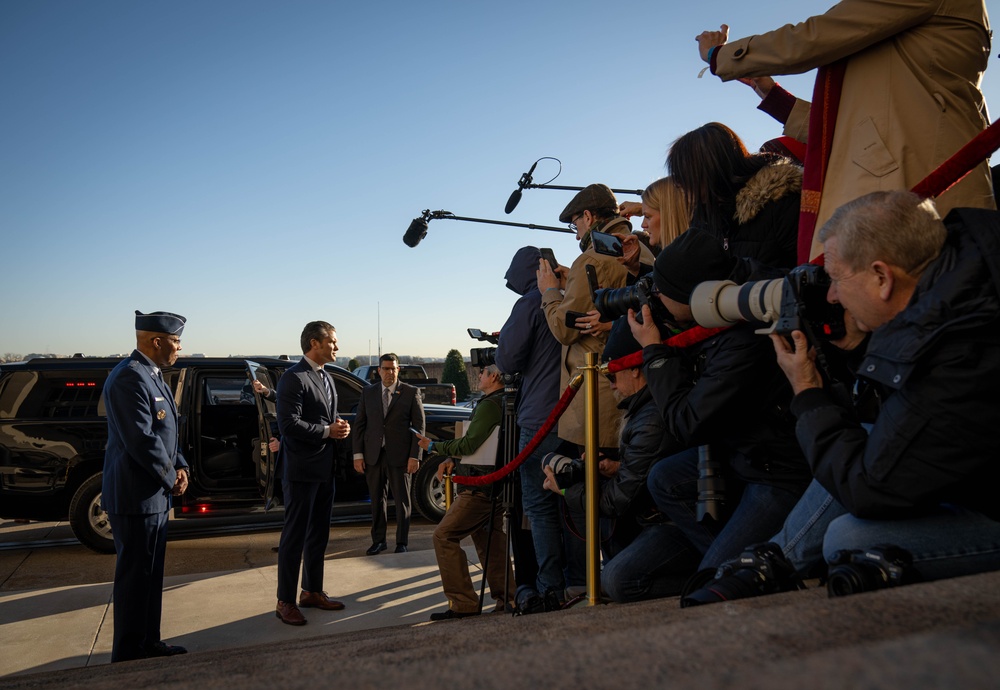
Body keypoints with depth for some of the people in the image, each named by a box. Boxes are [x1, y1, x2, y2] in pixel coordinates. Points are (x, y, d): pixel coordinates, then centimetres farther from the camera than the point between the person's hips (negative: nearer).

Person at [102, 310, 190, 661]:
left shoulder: (152, 375, 12)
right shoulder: (130, 377, -20)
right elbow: (142, 440, -25)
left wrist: (180, 467, 3)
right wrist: (170, 478, -13)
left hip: (154, 494, 10)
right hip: (135, 497, -10)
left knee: (150, 574, 18)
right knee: (135, 577, 2)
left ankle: (148, 643, 31)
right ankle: (128, 655, 15)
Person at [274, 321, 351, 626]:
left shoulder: (325, 378, 15)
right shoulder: (293, 378, -14)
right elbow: (289, 424, -22)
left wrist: (341, 427, 1)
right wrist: (327, 431, -17)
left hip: (325, 469, 9)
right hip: (302, 470, -9)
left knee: (318, 534, 16)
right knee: (294, 536, 0)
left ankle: (312, 591, 28)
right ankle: (285, 601, 11)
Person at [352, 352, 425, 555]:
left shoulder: (411, 393, -1)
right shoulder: (368, 392, 7)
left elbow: (419, 426, -2)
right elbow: (359, 424, 8)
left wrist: (415, 456, -9)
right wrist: (358, 454, 0)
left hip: (399, 456, -2)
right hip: (373, 455, 3)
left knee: (402, 500, 5)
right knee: (377, 500, 11)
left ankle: (401, 542, 16)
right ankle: (378, 540, 23)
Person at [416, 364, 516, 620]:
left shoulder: (489, 405, -16)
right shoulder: (506, 403, 15)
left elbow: (469, 444, -20)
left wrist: (434, 446, -7)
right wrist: (452, 458, 7)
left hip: (481, 488, -10)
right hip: (498, 484, 10)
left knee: (445, 535, -6)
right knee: (489, 540, 18)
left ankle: (463, 602, -3)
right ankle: (505, 598, 23)